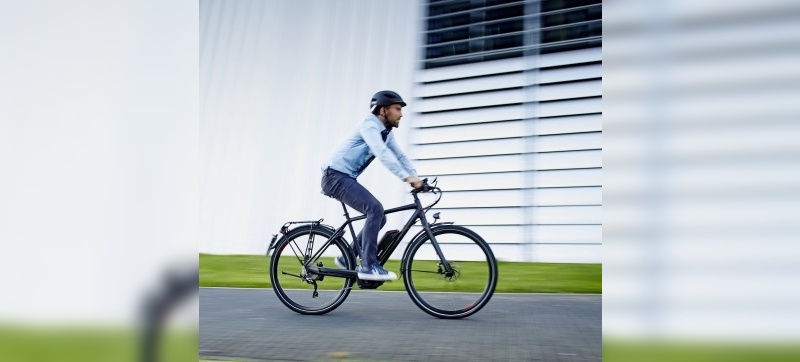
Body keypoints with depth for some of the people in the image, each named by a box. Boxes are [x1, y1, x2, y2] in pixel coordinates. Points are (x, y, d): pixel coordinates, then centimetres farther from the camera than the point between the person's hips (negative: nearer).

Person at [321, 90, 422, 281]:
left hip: (346, 179, 10)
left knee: (379, 217, 7)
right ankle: (368, 266, -20)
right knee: (375, 209, -23)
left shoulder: (386, 132, 11)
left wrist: (416, 178, -8)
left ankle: (347, 258, 16)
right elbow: (382, 153, -32)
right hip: (335, 176, -10)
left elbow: (400, 156, 7)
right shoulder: (370, 125, -17)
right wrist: (406, 177, -40)